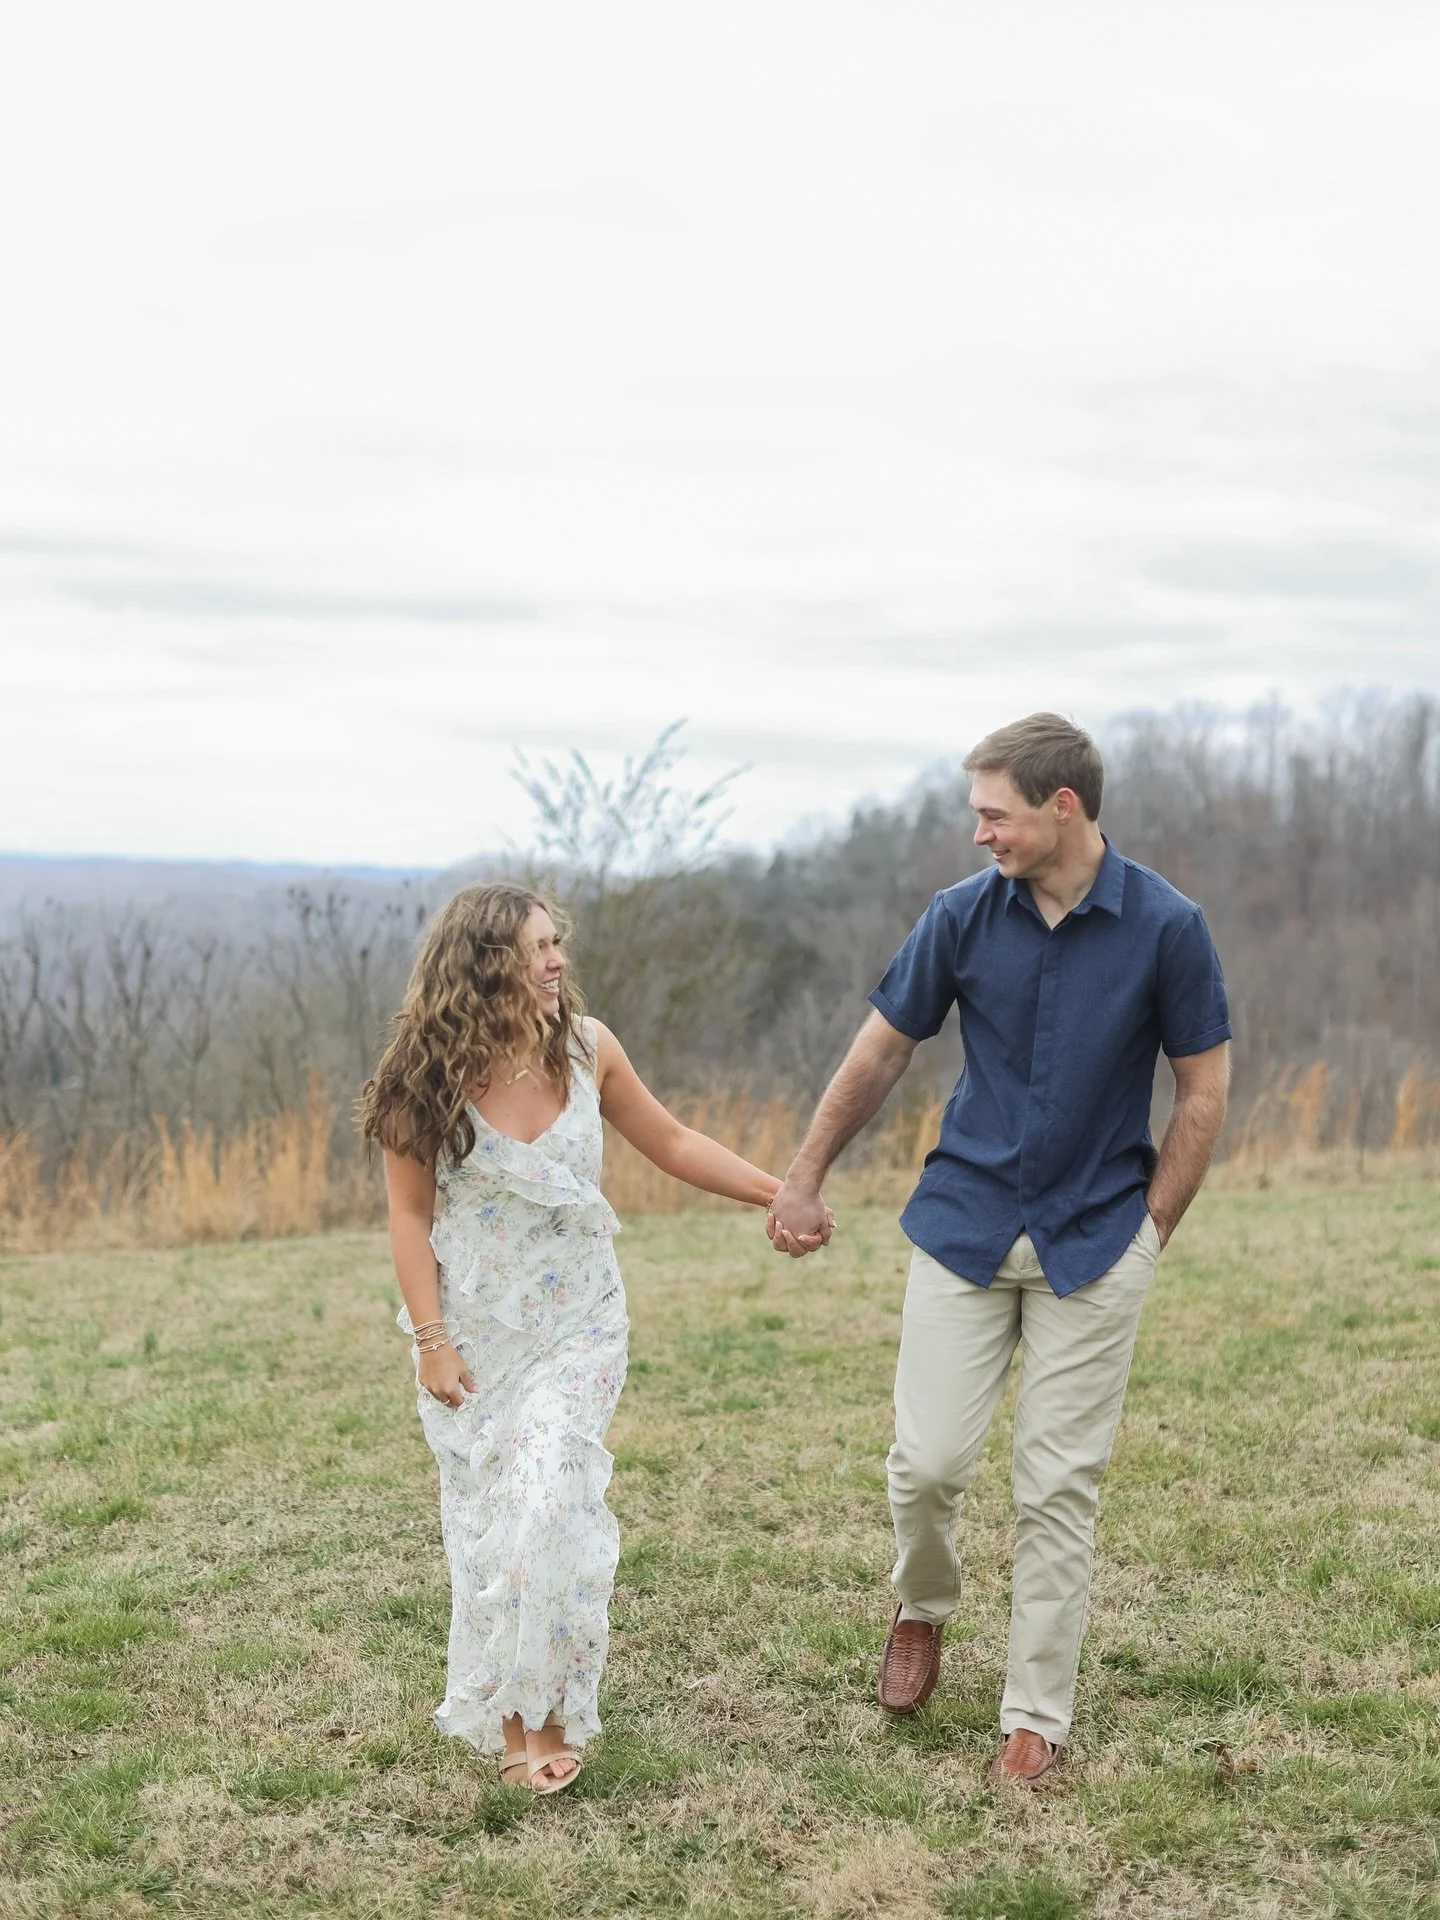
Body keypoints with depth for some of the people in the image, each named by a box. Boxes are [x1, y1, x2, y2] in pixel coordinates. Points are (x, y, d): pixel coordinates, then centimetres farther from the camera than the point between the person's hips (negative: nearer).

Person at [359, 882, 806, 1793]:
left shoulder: (586, 1047, -6)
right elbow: (410, 1213, -7)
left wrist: (779, 1191, 2)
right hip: (475, 1331, -1)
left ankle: (550, 1710, 5)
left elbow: (671, 1144, 6)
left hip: (578, 1323, 1)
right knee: (486, 1516, 4)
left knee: (551, 1503, -12)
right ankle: (506, 1721, 20)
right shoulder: (432, 1076, -12)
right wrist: (431, 1339, -11)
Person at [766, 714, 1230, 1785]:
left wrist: (1146, 1234, -3)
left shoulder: (1165, 926, -9)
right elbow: (882, 1052, 7)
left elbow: (1204, 1091, -1)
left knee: (1060, 1488, 4)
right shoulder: (964, 915, -4)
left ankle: (1037, 1716, 18)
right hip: (965, 1225, 2)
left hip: (1093, 1243, -1)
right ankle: (924, 1608, 30)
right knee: (928, 1462, -3)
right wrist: (804, 1180, 10)